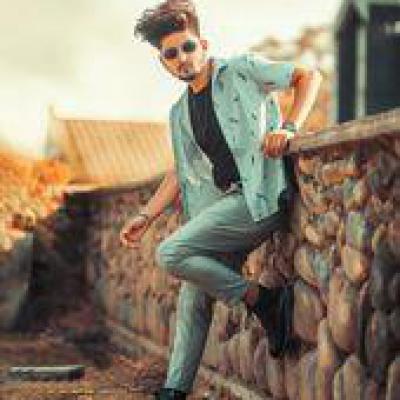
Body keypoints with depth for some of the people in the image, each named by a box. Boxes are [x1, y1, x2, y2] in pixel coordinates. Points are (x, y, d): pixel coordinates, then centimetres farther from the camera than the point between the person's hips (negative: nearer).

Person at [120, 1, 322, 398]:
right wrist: (146, 216, 14)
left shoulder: (241, 70, 1)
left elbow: (309, 76, 1)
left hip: (259, 196, -7)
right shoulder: (179, 113, 20)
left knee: (170, 253, -20)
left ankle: (263, 299, -10)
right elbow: (180, 172, 23)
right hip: (222, 204, 7)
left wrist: (289, 127, -14)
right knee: (193, 298, 6)